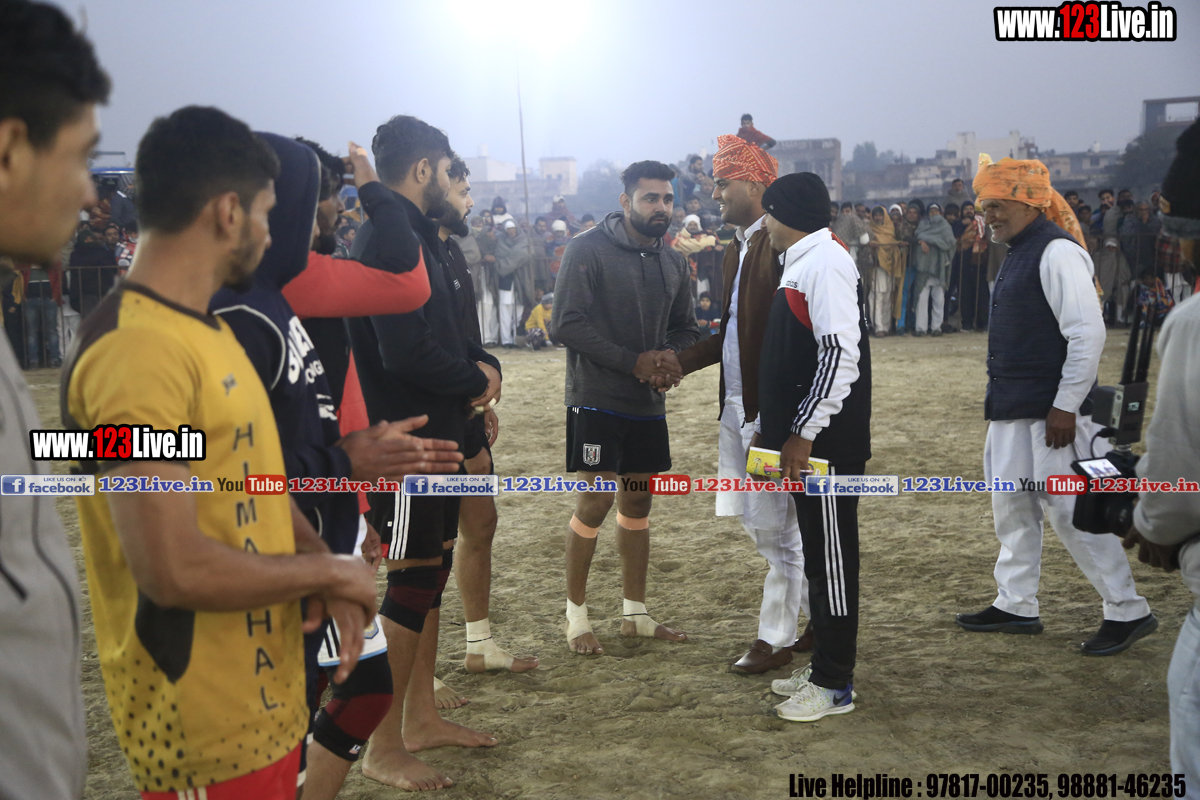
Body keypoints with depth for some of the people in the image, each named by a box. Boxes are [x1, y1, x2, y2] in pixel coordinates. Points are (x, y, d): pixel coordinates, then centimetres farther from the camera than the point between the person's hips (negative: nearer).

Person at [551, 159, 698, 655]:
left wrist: (673, 357, -6)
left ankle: (635, 614, 22)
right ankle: (576, 614, 7)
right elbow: (567, 323, -16)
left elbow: (685, 328, 18)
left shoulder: (672, 263, 10)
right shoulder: (589, 250, -10)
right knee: (595, 503, -7)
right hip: (597, 402, -6)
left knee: (638, 505, 12)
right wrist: (633, 361, -18)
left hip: (648, 404, 6)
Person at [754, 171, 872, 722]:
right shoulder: (799, 264, 17)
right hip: (802, 442, 10)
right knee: (816, 553, 15)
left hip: (826, 443, -10)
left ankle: (834, 685, 6)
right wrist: (770, 426, 20)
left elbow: (840, 354, -22)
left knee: (831, 556, -2)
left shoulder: (825, 263, -14)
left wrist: (803, 433, -22)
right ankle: (823, 664, 26)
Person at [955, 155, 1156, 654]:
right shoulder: (1018, 252, 14)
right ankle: (1016, 606, 26)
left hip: (1050, 412, -10)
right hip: (1012, 408, 10)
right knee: (1012, 506, 15)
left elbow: (1087, 334, -21)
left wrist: (1065, 407, -21)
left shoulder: (1057, 252, -15)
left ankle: (1128, 612, 5)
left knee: (1069, 510, -6)